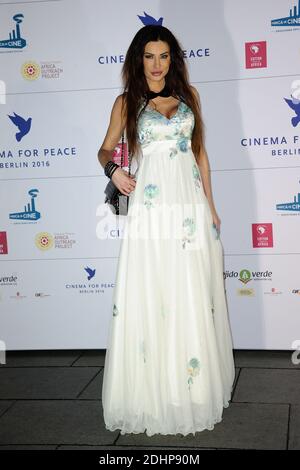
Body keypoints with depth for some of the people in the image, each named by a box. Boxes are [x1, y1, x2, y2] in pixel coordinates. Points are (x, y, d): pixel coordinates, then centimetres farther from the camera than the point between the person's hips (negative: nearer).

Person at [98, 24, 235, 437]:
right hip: (151, 206, -2)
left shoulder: (188, 95, 12)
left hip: (191, 204, 2)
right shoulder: (127, 102, 6)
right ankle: (156, 393, 9)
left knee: (194, 297, 6)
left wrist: (210, 205, 11)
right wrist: (113, 169, -11)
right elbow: (106, 148, 12)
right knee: (150, 296, -2)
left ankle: (197, 385, 19)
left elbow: (200, 151, 14)